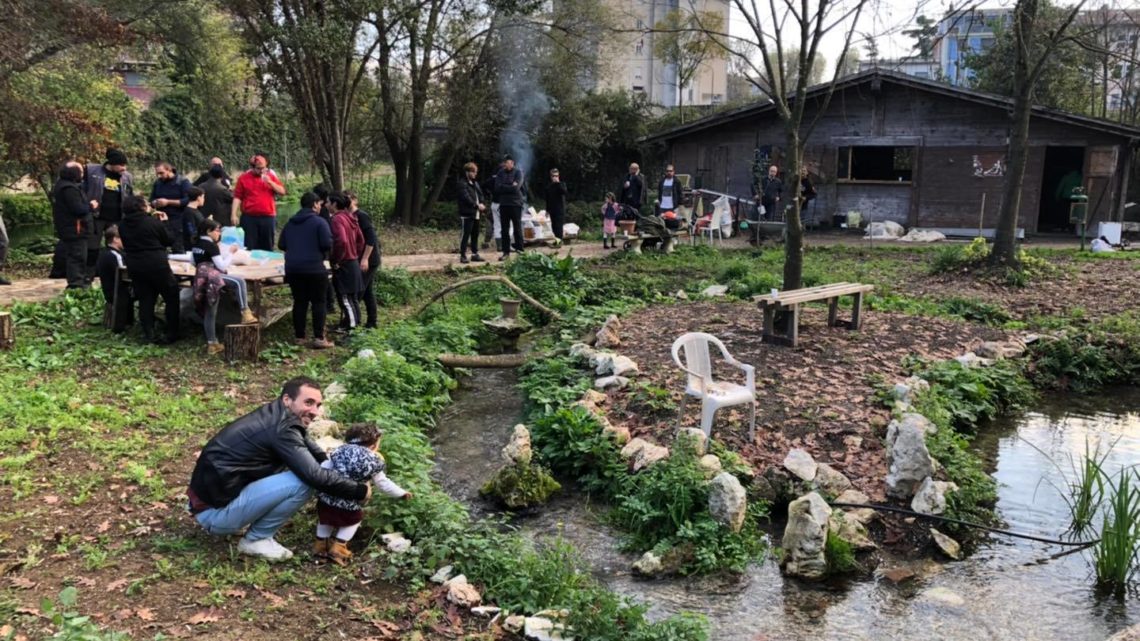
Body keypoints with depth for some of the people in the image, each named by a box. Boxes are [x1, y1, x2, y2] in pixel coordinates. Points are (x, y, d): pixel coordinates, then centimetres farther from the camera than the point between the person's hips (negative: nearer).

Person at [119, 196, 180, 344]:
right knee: (171, 297, 8)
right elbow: (169, 240, -4)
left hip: (135, 266, 5)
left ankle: (149, 334, 5)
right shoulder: (153, 222, -13)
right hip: (157, 264, -5)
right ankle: (172, 333, 7)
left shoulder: (123, 226, 2)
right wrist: (164, 222, 9)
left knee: (145, 300, 10)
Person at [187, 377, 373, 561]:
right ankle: (256, 540, 0)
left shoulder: (276, 417, 7)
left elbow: (315, 452, 18)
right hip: (214, 511, -10)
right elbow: (315, 476, -24)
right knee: (302, 482, -19)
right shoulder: (281, 428, -21)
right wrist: (359, 491, -12)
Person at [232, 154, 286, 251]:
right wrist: (233, 215, -6)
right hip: (249, 218, -2)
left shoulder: (271, 176, 9)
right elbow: (237, 197, 1)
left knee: (266, 247, 6)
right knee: (249, 248, 0)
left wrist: (270, 182, -10)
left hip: (268, 218, 2)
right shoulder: (243, 178, 3)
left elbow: (282, 192, 4)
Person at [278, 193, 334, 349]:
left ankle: (299, 336, 13)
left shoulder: (290, 223, 12)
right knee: (318, 302, 0)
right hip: (314, 267, -6)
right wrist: (320, 251, 7)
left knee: (299, 302, 12)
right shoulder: (319, 222, -8)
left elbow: (281, 245, 13)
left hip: (293, 268, 6)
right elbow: (327, 244, -15)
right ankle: (319, 338, -3)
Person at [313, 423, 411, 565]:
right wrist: (402, 493, 29)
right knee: (355, 518, 26)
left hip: (326, 498, 3)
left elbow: (321, 470, 5)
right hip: (348, 506, -3)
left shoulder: (340, 450, 10)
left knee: (326, 515, 33)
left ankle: (320, 544, 34)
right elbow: (384, 484, 15)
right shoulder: (373, 461, 6)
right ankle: (338, 547, 17)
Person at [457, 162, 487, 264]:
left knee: (475, 234, 12)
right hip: (467, 214, -8)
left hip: (476, 214, 9)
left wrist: (482, 205, -2)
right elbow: (466, 198, -19)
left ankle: (475, 254, 20)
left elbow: (480, 195, 18)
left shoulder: (475, 183, 19)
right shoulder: (462, 184, -9)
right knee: (465, 235, -7)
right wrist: (477, 205, -22)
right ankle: (463, 255, -4)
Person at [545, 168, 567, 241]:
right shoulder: (549, 186, 13)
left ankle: (559, 240, -15)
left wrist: (558, 183, -21)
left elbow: (564, 191, -21)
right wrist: (547, 210, 16)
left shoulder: (561, 184, 1)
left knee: (558, 226, -13)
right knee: (554, 226, 6)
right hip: (552, 209, 5)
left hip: (560, 209, -5)